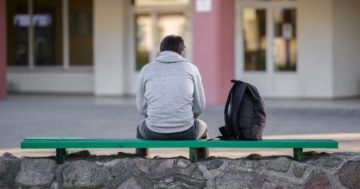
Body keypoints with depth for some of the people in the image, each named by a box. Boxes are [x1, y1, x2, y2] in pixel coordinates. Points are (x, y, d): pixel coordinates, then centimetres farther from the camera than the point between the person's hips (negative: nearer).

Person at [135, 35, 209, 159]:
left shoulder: (147, 69, 5)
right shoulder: (191, 69, 4)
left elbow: (142, 106, 8)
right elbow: (199, 107, 6)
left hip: (154, 133, 1)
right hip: (185, 133, -1)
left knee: (141, 128, 38)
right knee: (202, 127, 35)